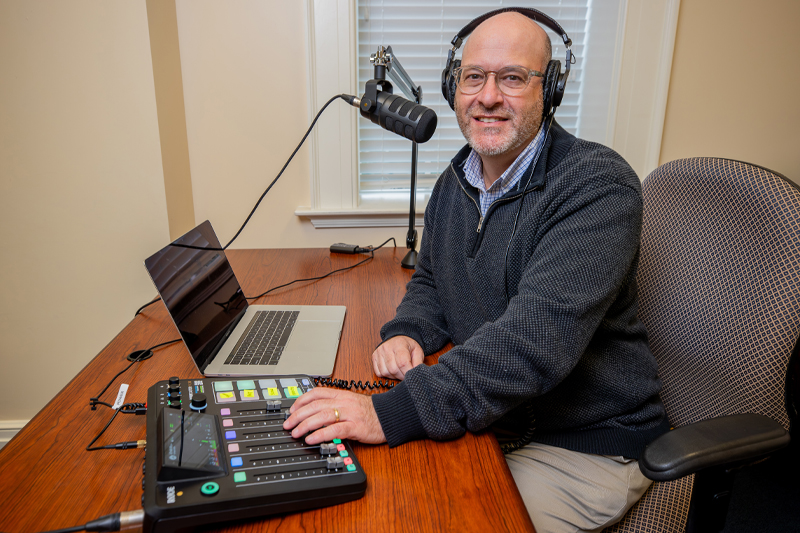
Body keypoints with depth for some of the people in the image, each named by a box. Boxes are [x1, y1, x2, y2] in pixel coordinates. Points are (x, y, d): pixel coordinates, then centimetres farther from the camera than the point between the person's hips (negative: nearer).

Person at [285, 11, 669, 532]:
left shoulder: (599, 185, -21)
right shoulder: (456, 180, 4)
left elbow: (538, 337, -33)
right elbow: (431, 281, 15)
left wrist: (392, 413, -38)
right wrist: (407, 333, -9)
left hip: (585, 445, -5)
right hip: (489, 417, 6)